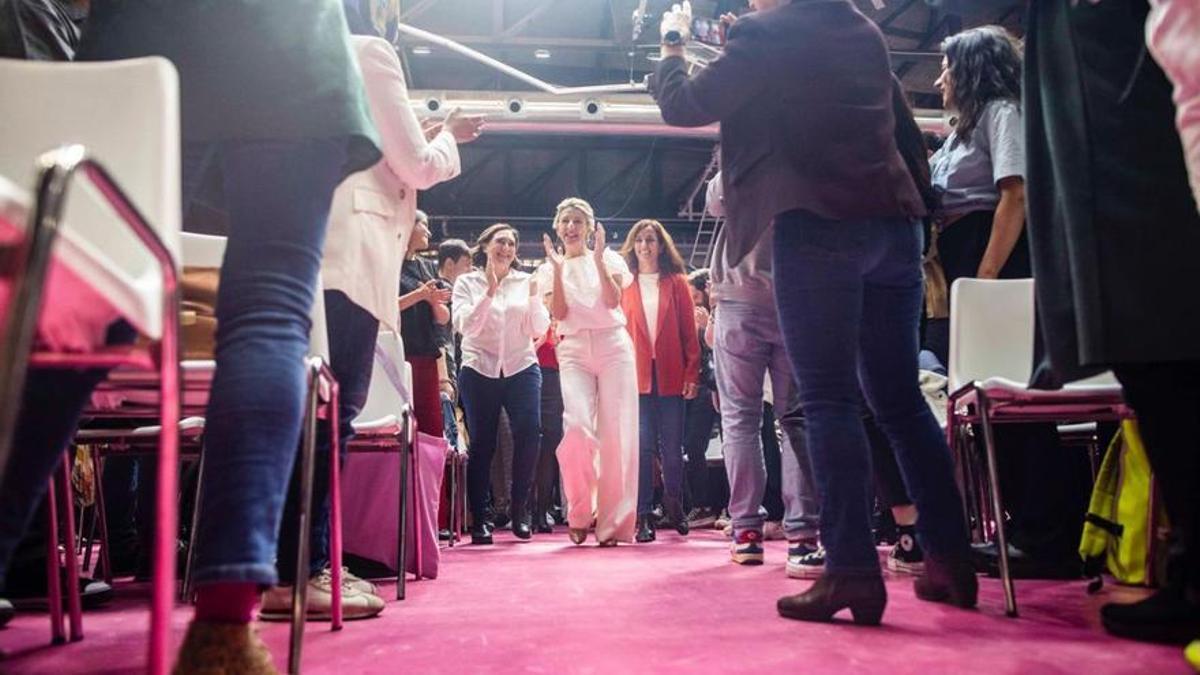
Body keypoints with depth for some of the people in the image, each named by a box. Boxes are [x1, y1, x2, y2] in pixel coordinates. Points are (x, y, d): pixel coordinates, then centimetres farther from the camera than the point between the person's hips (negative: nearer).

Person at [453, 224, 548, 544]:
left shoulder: (526, 282, 10)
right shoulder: (467, 283, 6)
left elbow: (539, 330, 4)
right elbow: (465, 326, -7)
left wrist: (533, 297, -11)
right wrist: (489, 293, -15)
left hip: (522, 368, 1)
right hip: (479, 370, -1)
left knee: (528, 432, -16)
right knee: (482, 444, -2)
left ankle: (519, 507, 2)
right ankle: (479, 518, 10)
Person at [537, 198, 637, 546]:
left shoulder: (609, 259, 12)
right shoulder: (550, 269, 14)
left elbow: (612, 300, -6)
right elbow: (559, 313, -2)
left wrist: (598, 258, -9)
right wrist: (558, 267, -7)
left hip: (613, 345, 0)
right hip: (574, 351, 0)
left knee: (616, 433, -6)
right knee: (577, 426, -21)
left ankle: (613, 522, 1)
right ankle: (580, 511, -2)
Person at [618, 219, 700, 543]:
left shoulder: (677, 283, 8)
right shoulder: (624, 284, 9)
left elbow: (689, 331, 4)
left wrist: (692, 373, -4)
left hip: (671, 375, 0)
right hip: (637, 376, 0)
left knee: (672, 448, 7)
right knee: (643, 447, -3)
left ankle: (675, 510, 23)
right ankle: (643, 517, 2)